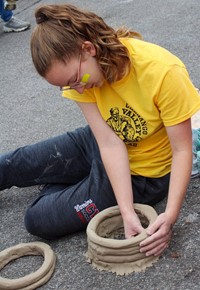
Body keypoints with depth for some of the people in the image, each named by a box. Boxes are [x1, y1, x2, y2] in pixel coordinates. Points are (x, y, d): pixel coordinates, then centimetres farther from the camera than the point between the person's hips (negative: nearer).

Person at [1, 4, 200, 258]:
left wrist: (171, 215, -35)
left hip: (143, 174, -4)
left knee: (39, 220, -7)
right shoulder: (79, 69, -20)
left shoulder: (164, 72, -34)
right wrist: (127, 212, -32)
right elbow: (109, 143, -24)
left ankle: (59, 188, 24)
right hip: (100, 145, 4)